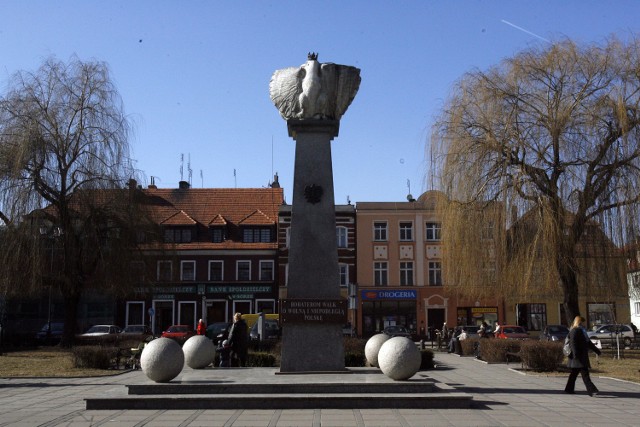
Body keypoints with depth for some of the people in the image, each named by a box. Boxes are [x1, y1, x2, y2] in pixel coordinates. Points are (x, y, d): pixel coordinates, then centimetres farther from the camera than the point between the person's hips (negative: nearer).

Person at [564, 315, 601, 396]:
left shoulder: (582, 331, 20)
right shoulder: (574, 331, -11)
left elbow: (588, 342, 28)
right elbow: (573, 343, -20)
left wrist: (597, 351, 28)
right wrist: (575, 354, -28)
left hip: (583, 356, 10)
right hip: (577, 357, -10)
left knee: (574, 373, 14)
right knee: (585, 374, -12)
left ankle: (569, 389, 21)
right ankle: (591, 390, -16)